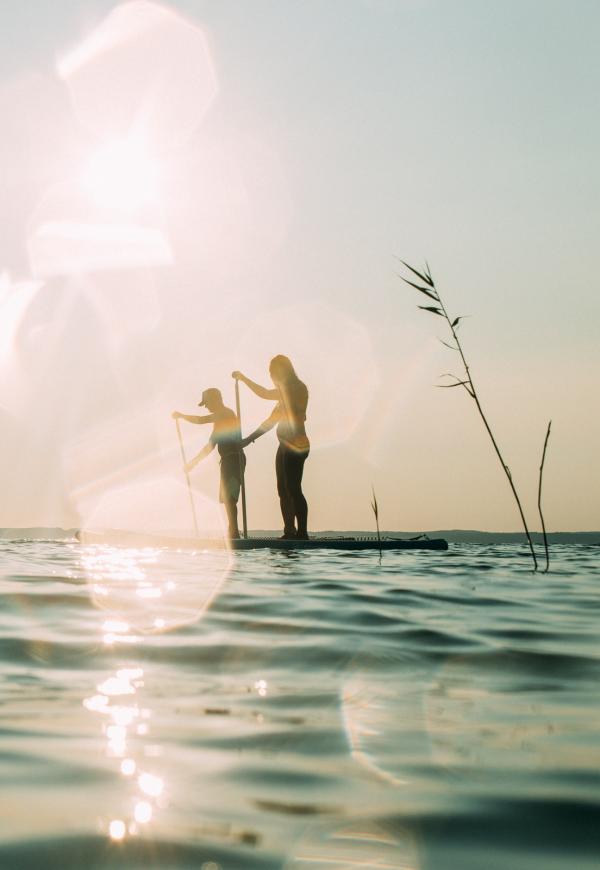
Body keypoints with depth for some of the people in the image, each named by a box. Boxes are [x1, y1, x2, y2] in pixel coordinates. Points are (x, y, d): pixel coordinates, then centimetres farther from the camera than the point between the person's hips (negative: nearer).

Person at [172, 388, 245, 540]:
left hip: (233, 458, -10)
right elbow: (210, 446, 26)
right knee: (227, 498, 10)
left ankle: (234, 532, -16)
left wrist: (180, 415, -4)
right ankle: (233, 533, 11)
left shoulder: (226, 414, -7)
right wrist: (193, 462, 24)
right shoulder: (220, 419, 22)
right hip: (228, 460, 10)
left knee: (229, 497, -13)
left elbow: (200, 420, -18)